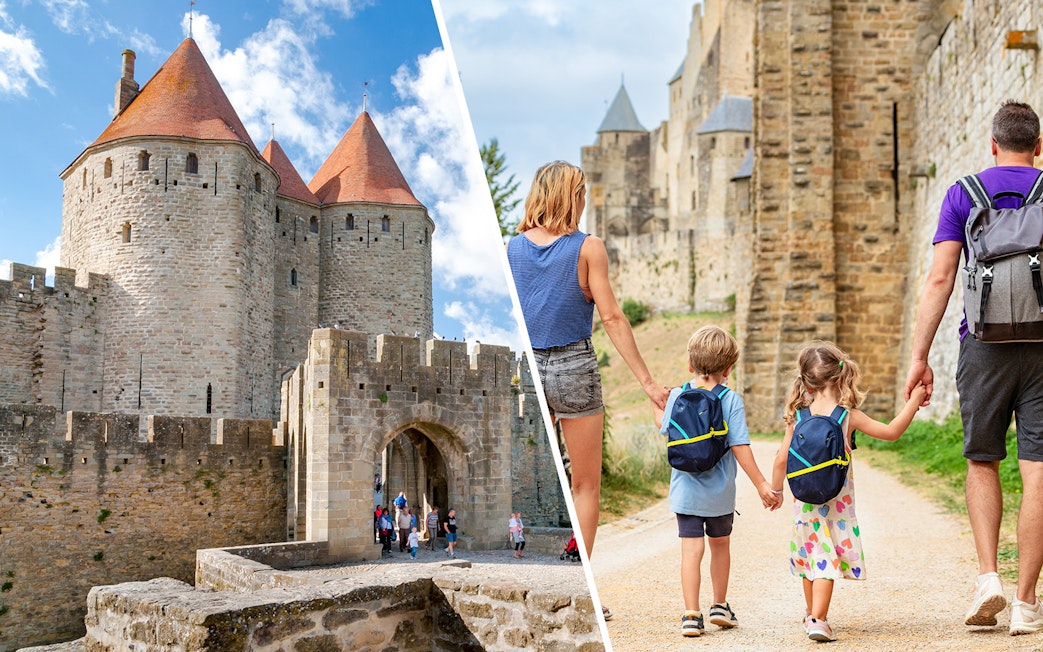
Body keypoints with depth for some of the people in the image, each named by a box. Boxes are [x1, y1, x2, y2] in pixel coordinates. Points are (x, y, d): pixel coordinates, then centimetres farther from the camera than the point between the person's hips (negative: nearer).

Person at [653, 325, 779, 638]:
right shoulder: (731, 400, -11)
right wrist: (761, 484, -8)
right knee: (720, 544, 19)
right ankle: (720, 606, 31)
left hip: (685, 491, 0)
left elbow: (663, 425, 13)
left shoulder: (677, 396, -4)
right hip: (720, 494, 0)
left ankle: (691, 615, -6)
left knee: (691, 549, 0)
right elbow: (740, 448, -14)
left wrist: (658, 404, 32)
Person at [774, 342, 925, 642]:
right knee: (826, 560, 0)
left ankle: (811, 614, 33)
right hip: (836, 502, -3)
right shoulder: (849, 416, -9)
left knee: (812, 555, 18)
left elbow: (782, 459, 1)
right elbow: (891, 432, -3)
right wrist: (914, 401, 7)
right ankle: (818, 620, -6)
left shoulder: (798, 417, -1)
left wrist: (775, 490, 16)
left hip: (805, 500, 3)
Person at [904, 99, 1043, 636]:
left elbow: (940, 278, -4)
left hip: (984, 345, 0)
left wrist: (919, 356, -3)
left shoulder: (963, 194, 4)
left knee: (982, 464, 15)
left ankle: (987, 577, 3)